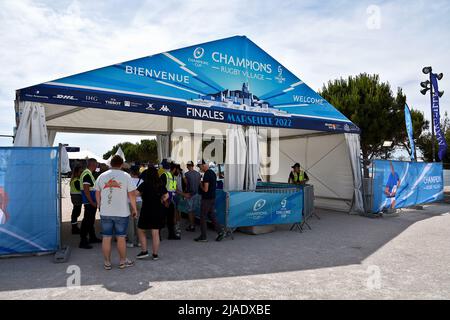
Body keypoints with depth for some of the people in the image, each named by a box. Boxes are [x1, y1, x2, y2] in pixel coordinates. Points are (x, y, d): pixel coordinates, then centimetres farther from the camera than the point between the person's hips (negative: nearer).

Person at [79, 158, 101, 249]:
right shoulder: (87, 174, -18)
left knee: (91, 220, 19)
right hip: (89, 203, -11)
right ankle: (83, 241, -1)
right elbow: (86, 190, -23)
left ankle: (92, 238, 31)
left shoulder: (89, 173, 14)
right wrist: (92, 202, -22)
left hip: (91, 202, 11)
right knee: (87, 221, -6)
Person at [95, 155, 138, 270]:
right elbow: (132, 194, -8)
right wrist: (134, 209, 2)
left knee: (106, 238, 10)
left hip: (105, 213, 3)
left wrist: (100, 206, 25)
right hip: (122, 213, -2)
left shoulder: (102, 176, 4)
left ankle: (107, 262, 19)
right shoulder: (126, 176, -6)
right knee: (121, 238, 8)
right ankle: (123, 261, 20)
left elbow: (97, 194, 11)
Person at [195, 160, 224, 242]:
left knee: (202, 217, 2)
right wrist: (203, 184, 15)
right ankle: (220, 232, 10)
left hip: (207, 199, -9)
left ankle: (203, 237, 9)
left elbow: (205, 189, -22)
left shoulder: (206, 174, -19)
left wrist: (201, 185, -5)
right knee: (212, 216, 15)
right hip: (213, 198, 9)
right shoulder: (213, 173, 10)